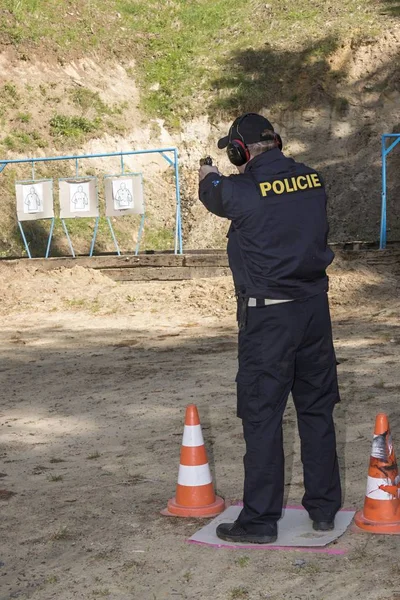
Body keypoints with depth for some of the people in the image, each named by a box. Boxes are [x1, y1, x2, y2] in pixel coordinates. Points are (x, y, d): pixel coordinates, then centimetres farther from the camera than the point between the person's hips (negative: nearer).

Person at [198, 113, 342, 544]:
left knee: (262, 415, 2)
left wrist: (207, 178, 33)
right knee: (317, 409, 14)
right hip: (315, 308, 6)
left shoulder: (242, 190, -13)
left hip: (268, 315, -6)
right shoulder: (311, 178, 3)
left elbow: (214, 197, 9)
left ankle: (260, 520, 9)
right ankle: (324, 508, 24)